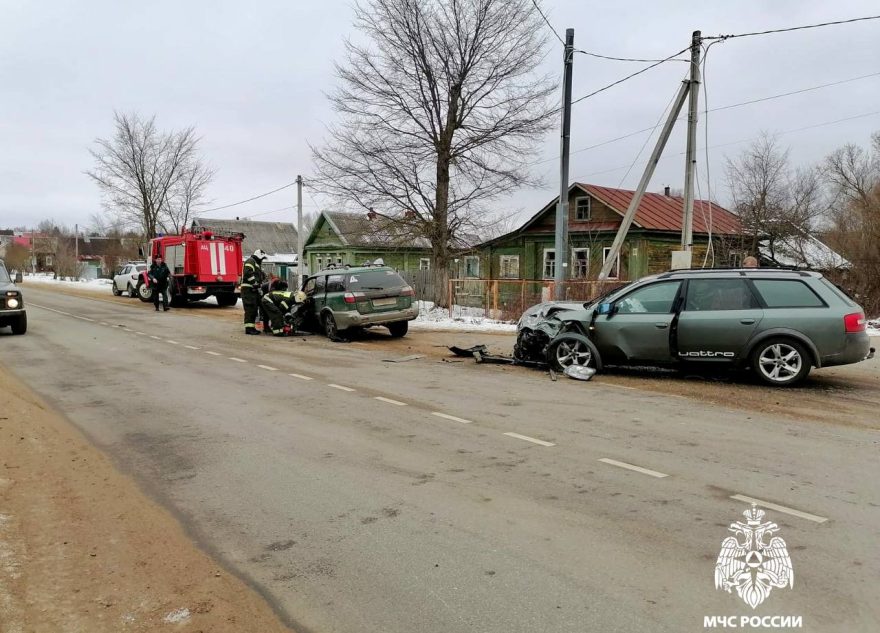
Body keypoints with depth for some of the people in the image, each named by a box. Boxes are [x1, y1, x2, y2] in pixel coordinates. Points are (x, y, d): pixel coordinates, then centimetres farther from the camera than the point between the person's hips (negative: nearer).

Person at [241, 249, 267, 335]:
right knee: (250, 308, -13)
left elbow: (260, 276, 28)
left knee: (254, 309, 12)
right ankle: (248, 328, -14)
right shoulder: (250, 261, -6)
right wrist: (255, 283, -19)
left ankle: (252, 327, 18)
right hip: (248, 289, -10)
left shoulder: (258, 264, 26)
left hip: (254, 290, 10)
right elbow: (248, 273, -21)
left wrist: (260, 284, 11)